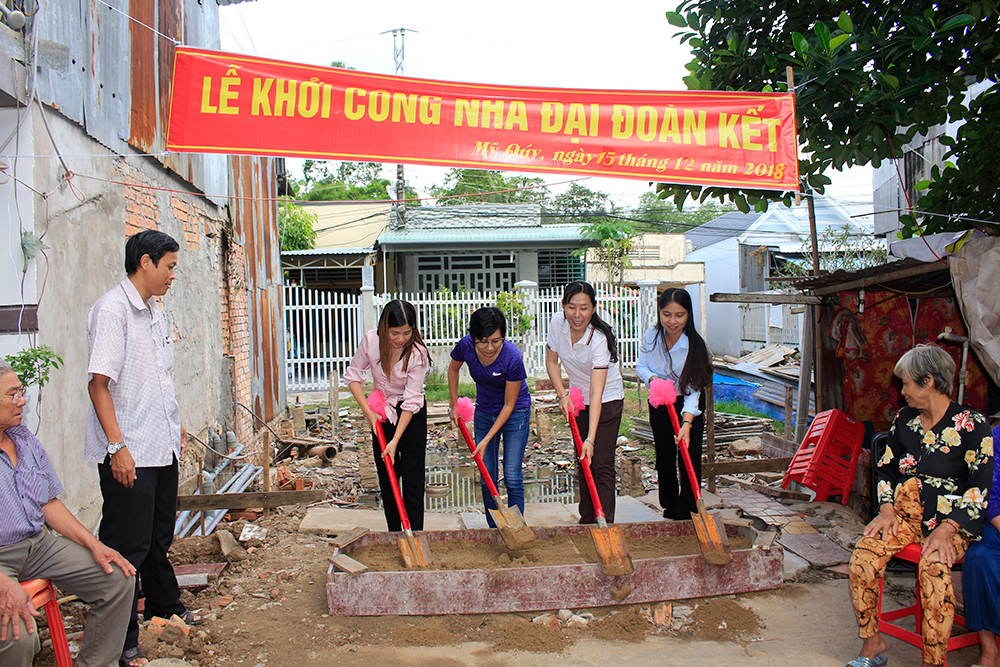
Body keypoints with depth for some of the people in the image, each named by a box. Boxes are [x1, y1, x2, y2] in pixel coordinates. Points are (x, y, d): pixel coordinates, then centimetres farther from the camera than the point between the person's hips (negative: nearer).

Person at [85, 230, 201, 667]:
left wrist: (175, 425, 22)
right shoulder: (112, 310, -15)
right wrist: (118, 446, -23)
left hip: (162, 447, 9)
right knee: (127, 547, 0)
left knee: (159, 536, 23)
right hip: (129, 453, -9)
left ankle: (166, 608, 40)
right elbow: (99, 383, -20)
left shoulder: (155, 311, 12)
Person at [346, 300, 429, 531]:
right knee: (386, 477, 8)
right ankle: (394, 533, 19)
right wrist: (369, 413, -10)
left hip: (412, 416, -3)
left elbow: (411, 401, -22)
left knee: (413, 476, -5)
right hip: (381, 412, 3)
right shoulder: (371, 341, -16)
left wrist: (396, 440, -24)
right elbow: (353, 375, -3)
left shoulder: (417, 353, -24)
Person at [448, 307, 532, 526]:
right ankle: (494, 531, 17)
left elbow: (509, 405, -21)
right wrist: (454, 405, 6)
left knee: (512, 478, -7)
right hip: (484, 413, 4)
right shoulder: (466, 346, -21)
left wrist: (486, 440, -21)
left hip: (515, 413, -4)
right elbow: (453, 369, 5)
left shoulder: (512, 357, -31)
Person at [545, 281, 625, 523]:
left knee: (602, 465, -10)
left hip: (607, 401, -5)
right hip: (578, 399, 5)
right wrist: (563, 395, -13)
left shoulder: (600, 339, -31)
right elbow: (551, 361, 0)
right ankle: (586, 520, 22)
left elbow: (597, 393, -36)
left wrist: (591, 439, -41)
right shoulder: (557, 322, -16)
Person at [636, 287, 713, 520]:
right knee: (664, 459, 13)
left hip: (688, 407, -3)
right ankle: (669, 508, 30)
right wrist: (652, 378, -25)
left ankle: (687, 515, 4)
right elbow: (641, 366, -2)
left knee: (690, 462, -7)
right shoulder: (651, 336, -15)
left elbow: (692, 390, -26)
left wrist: (686, 424, -37)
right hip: (659, 405, 3)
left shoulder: (695, 345, -25)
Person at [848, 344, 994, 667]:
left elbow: (980, 485, -9)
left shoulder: (971, 424, -5)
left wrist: (946, 530, -19)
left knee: (933, 567, -34)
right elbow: (886, 468, 16)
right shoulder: (904, 419, 11)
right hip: (905, 513, 4)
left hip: (952, 519, -4)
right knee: (864, 553, -23)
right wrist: (886, 509, -2)